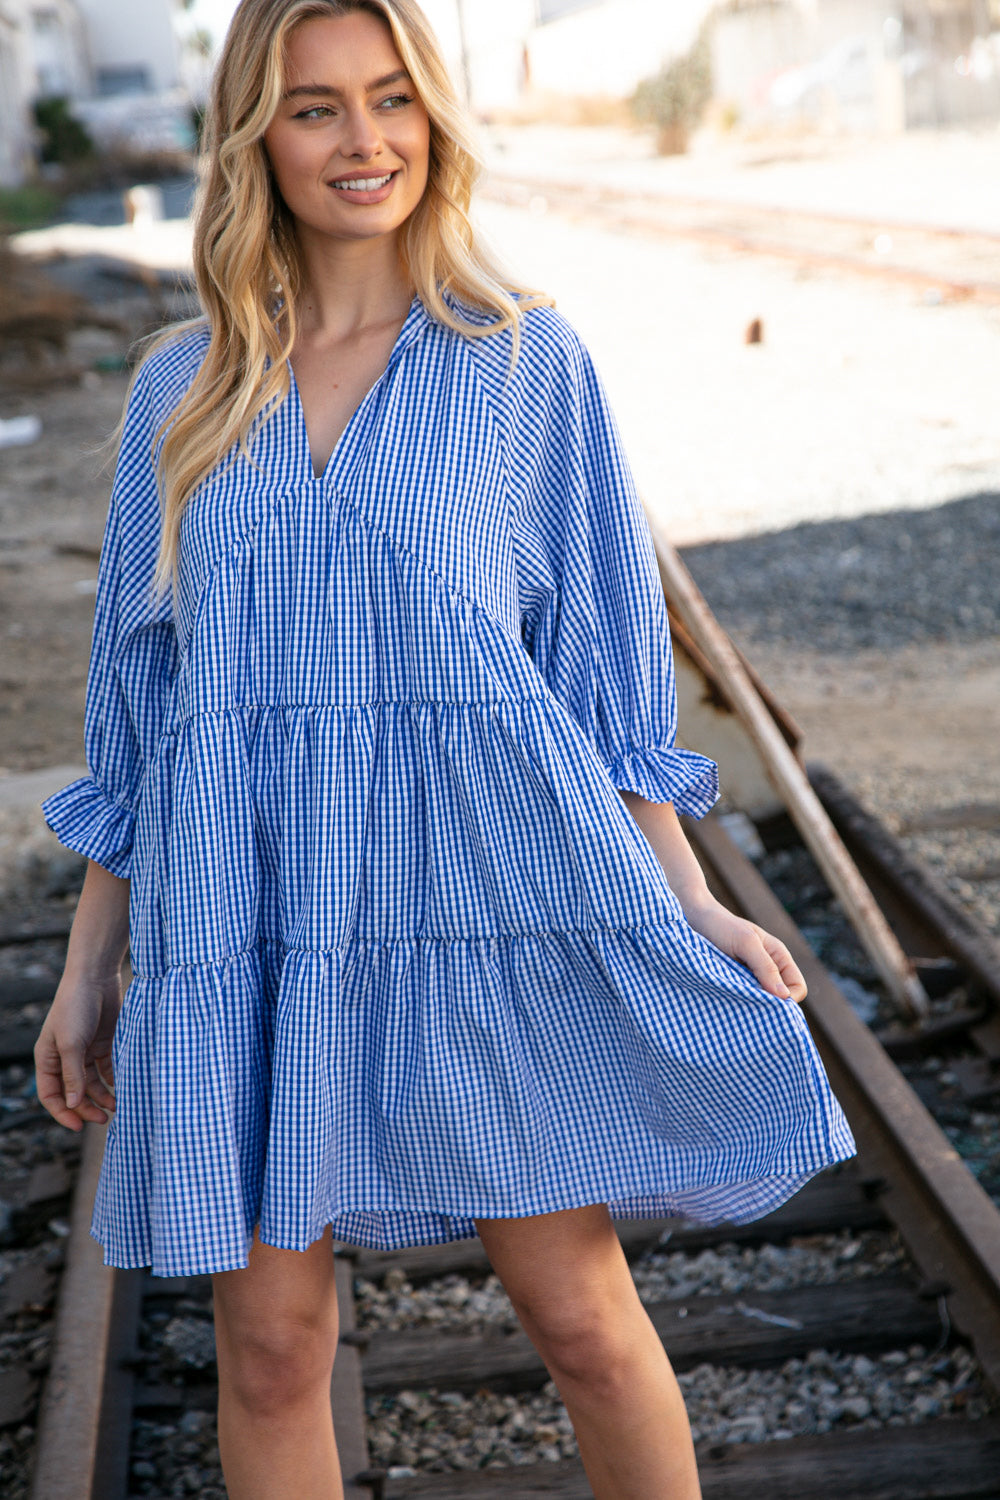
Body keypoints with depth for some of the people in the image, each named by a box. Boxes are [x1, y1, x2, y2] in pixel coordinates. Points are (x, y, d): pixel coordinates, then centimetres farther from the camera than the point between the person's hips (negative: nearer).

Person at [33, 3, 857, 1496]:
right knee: (268, 1345, 8)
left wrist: (690, 900, -2)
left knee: (580, 1312, 5)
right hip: (247, 909, 2)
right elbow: (136, 691, 12)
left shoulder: (528, 359, 3)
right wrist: (89, 964, 12)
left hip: (483, 875, -2)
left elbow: (600, 649, 5)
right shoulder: (181, 390, 8)